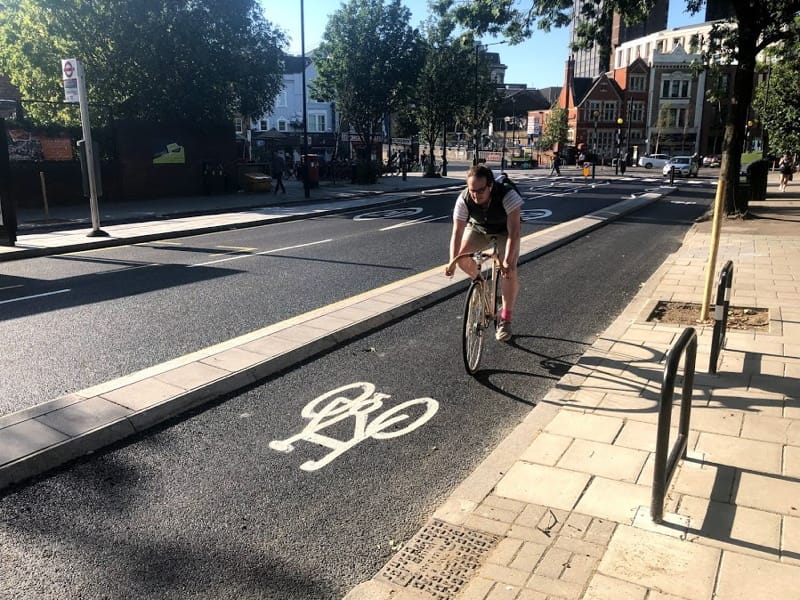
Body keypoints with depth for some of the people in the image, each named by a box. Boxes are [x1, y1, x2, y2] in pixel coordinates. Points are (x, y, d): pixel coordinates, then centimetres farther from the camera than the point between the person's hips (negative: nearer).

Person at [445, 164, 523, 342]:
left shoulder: (507, 195, -39)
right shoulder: (464, 199, -31)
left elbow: (513, 232, -42)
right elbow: (457, 232, -29)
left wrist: (508, 262, -52)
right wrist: (452, 262, -41)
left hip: (505, 230, -3)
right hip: (478, 228, 3)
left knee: (509, 272, -18)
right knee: (462, 257, -19)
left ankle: (506, 318, -1)